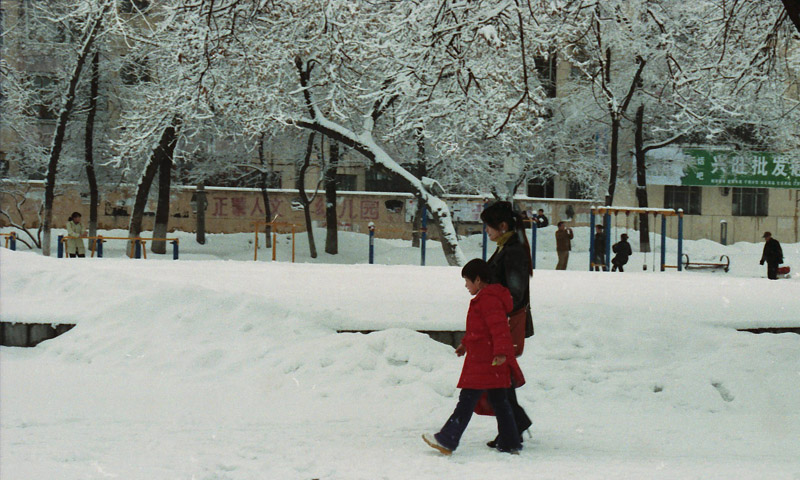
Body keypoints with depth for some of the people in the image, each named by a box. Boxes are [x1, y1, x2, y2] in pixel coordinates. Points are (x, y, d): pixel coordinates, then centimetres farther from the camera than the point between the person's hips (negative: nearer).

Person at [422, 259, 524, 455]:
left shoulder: (488, 299, -16)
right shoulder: (487, 297, 18)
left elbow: (499, 327, -26)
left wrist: (501, 352, -34)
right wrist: (466, 344, 38)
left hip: (483, 363, -11)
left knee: (467, 399, -9)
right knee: (498, 400, 12)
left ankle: (447, 440, -8)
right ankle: (510, 443, 15)